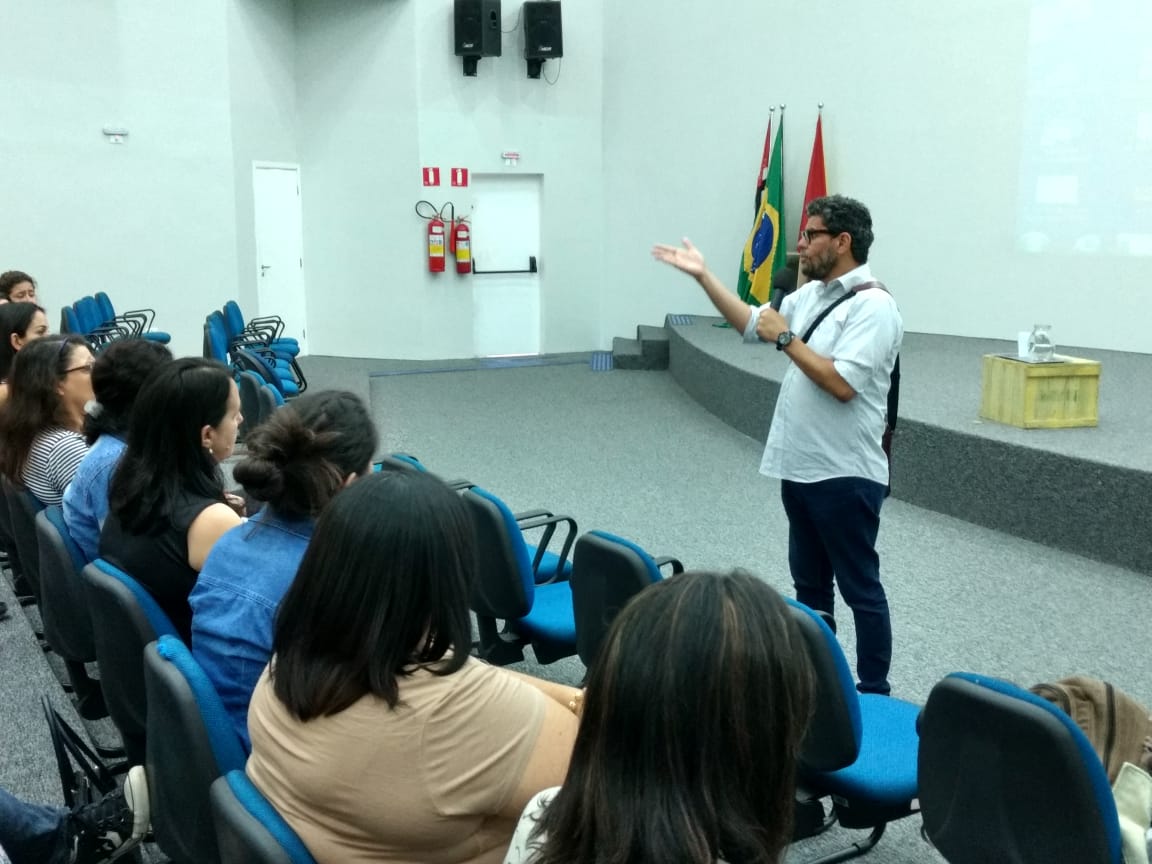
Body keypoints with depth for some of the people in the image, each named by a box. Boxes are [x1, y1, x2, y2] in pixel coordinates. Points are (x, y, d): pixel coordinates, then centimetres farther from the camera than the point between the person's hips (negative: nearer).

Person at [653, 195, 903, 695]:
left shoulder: (873, 306, -16)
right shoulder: (809, 294, 10)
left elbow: (842, 383, -26)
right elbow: (750, 324, 19)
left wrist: (786, 339, -17)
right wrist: (702, 275, 13)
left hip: (843, 476, -9)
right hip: (799, 467, 9)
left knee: (859, 588, 3)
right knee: (809, 584, 19)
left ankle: (873, 692, 14)